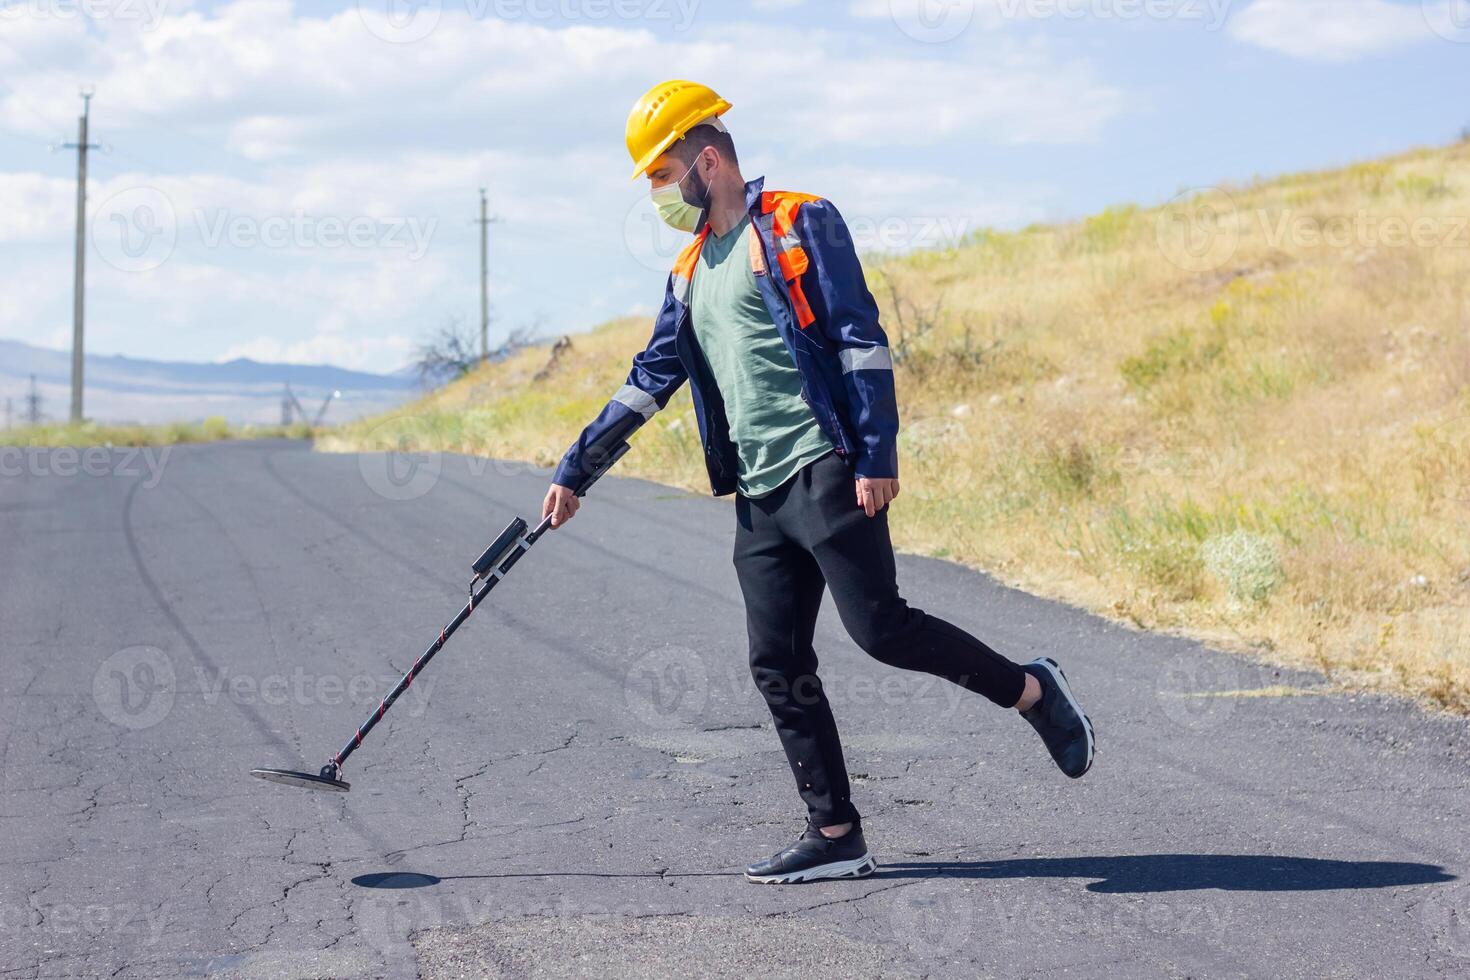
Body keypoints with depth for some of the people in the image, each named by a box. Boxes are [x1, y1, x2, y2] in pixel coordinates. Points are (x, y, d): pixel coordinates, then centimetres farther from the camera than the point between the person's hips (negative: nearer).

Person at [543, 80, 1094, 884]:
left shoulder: (800, 224, -2)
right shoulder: (692, 273, 21)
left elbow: (861, 338, -9)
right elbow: (650, 380, 25)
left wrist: (877, 455, -17)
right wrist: (575, 469, 22)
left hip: (825, 469, -8)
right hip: (759, 494, 8)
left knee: (878, 626, -17)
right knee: (776, 665, 2)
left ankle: (1032, 691, 3)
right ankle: (835, 837, 7)